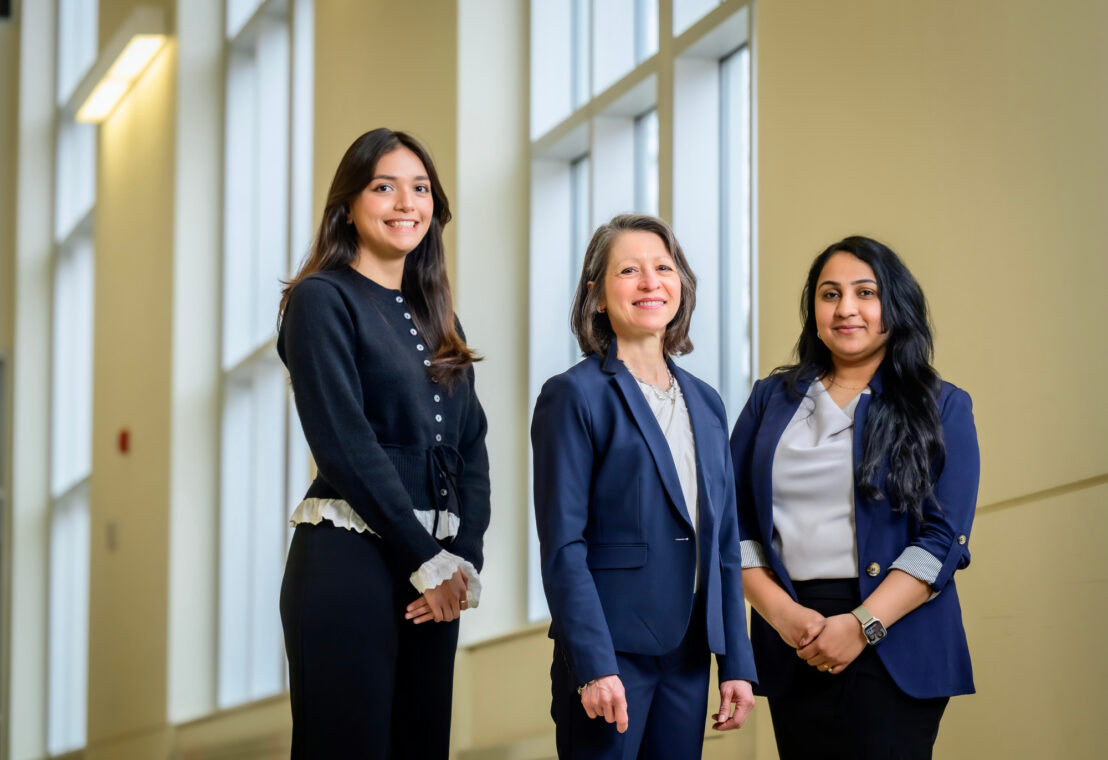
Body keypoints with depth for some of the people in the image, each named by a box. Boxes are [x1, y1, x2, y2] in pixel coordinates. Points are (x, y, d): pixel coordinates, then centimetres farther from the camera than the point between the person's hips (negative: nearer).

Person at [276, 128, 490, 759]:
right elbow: (345, 445, -12)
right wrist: (431, 562, -12)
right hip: (349, 561, -7)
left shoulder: (435, 318, 18)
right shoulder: (322, 300, -3)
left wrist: (466, 561, -3)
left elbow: (471, 448, 13)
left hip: (432, 574, 7)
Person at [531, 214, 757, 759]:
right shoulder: (575, 396, -5)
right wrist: (594, 667, -17)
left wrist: (736, 663, 9)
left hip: (688, 653, 6)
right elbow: (562, 546, -10)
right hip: (610, 654, -6)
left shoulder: (705, 403, 14)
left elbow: (724, 545, 15)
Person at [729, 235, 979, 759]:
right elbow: (734, 522, 7)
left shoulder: (942, 409, 5)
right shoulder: (772, 399, 12)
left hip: (893, 646, -2)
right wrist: (781, 612, -9)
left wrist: (862, 625, -14)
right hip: (793, 650, 2)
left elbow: (943, 539, -4)